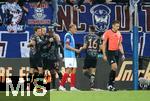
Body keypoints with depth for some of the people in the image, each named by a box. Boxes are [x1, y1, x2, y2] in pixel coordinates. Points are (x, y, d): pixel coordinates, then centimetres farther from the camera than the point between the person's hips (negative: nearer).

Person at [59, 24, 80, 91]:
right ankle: (61, 86, -9)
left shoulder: (71, 36, 19)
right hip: (68, 56, -10)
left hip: (72, 56, 10)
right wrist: (75, 50, -15)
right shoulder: (68, 35, -11)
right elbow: (67, 46, -19)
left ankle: (72, 87, 6)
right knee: (68, 70, -11)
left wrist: (76, 50, 13)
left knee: (74, 70, 6)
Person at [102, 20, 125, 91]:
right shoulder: (107, 33, -7)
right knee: (114, 67, -19)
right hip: (109, 52, -6)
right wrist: (104, 55, -9)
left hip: (116, 52, 6)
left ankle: (111, 85, 16)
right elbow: (104, 44, -5)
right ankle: (110, 84, -9)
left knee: (114, 69, 6)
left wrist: (122, 54, 9)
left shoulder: (119, 34, 10)